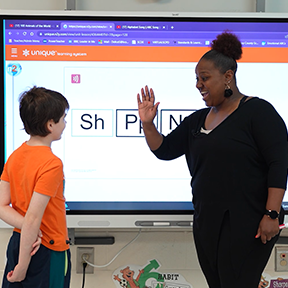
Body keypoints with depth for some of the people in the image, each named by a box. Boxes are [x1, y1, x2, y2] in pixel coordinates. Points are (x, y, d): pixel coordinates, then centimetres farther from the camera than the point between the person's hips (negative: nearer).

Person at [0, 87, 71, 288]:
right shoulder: (52, 164, -21)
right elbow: (33, 218, -25)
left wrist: (27, 229, -13)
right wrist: (22, 266, -20)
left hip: (16, 243, 7)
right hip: (49, 251, -7)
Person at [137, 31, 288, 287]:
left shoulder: (257, 111, -7)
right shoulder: (197, 120, 14)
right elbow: (164, 150, 15)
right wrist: (147, 124, -2)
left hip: (247, 224, -7)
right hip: (206, 223, 7)